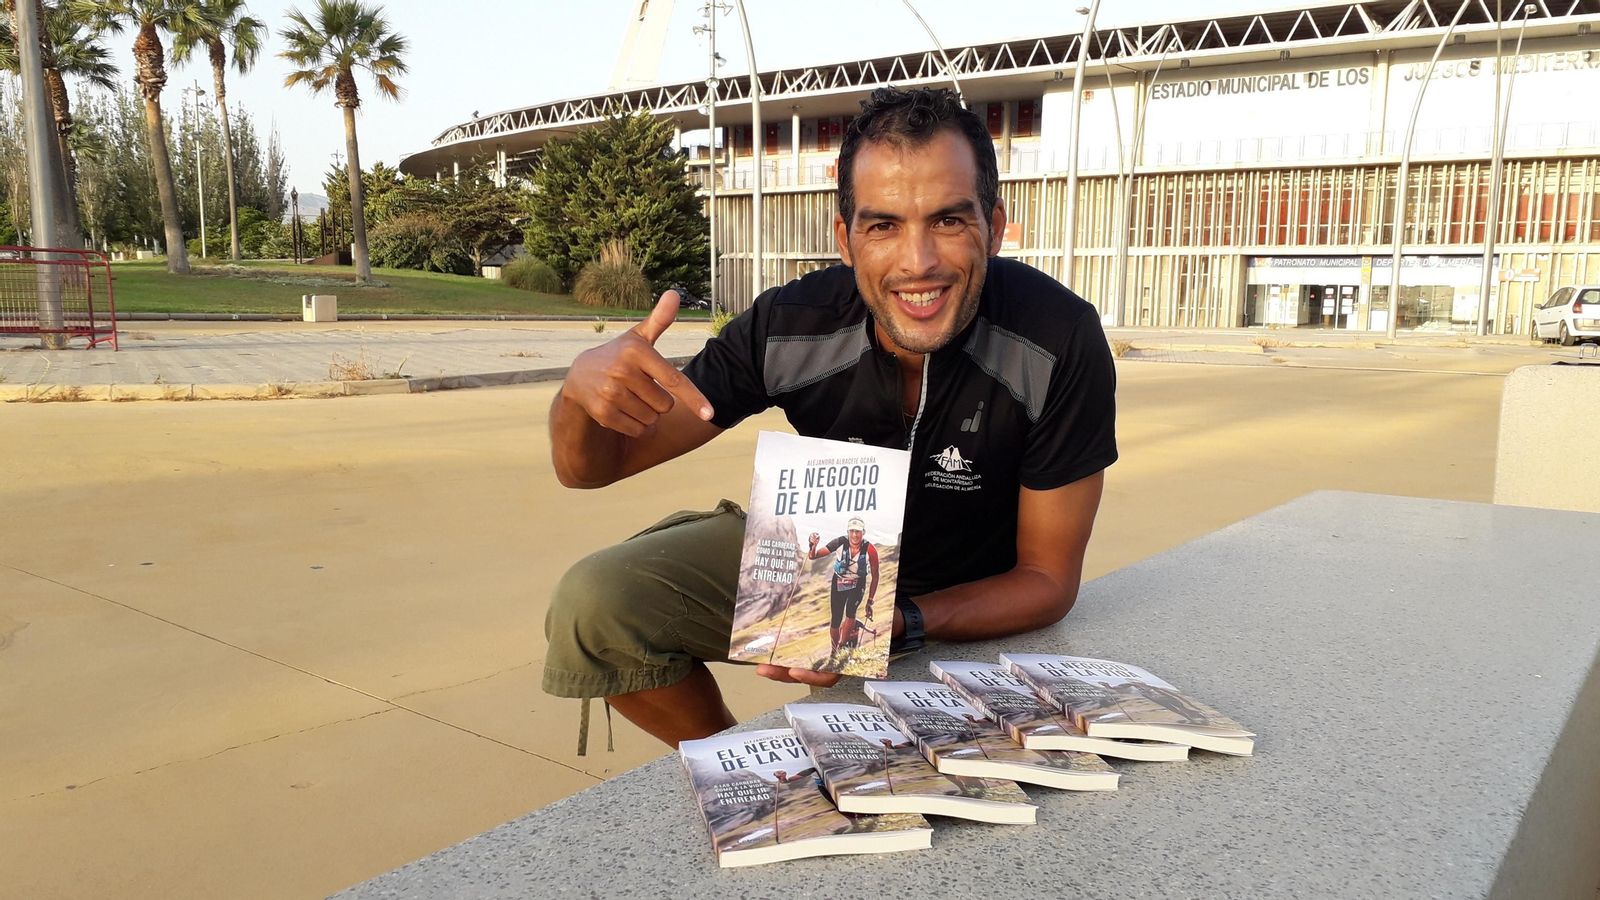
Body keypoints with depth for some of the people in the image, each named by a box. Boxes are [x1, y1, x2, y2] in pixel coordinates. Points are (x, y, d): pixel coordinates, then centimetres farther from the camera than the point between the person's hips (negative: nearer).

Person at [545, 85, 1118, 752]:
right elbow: (592, 466, -15)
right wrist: (585, 387, -39)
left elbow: (1048, 579, -18)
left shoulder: (1061, 345, -29)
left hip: (974, 607, -1)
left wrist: (899, 623, -36)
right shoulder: (789, 328, -24)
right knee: (595, 605, -17)